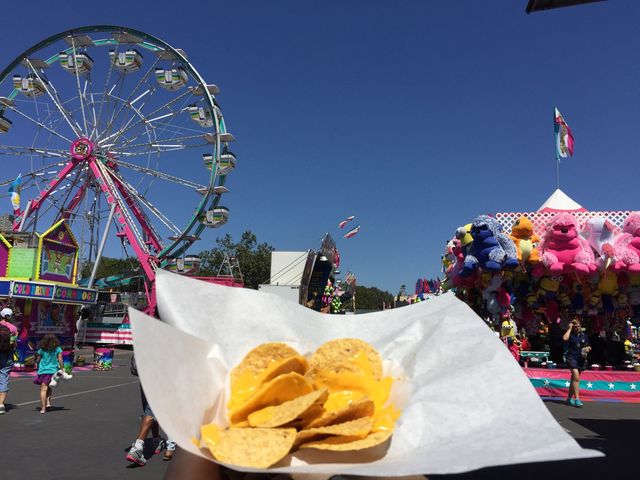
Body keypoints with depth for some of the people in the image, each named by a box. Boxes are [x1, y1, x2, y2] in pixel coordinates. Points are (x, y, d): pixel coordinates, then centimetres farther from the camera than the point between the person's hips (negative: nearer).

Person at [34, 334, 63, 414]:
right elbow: (60, 360, -4)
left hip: (43, 371, -1)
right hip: (53, 371, 1)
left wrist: (37, 365, 27)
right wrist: (62, 369, 6)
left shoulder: (42, 350, -3)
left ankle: (43, 408, -5)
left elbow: (38, 360, 6)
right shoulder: (57, 349, -4)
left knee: (43, 389, -1)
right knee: (48, 387, 23)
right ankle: (48, 402, 9)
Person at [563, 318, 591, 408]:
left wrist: (588, 349, -2)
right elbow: (565, 338, -23)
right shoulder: (571, 334, -1)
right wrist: (569, 328, -12)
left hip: (581, 358, 5)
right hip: (571, 357, -5)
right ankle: (577, 399, -19)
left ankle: (569, 398, 21)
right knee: (576, 377, -19)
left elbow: (588, 346, 22)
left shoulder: (584, 335, 12)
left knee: (574, 379, 12)